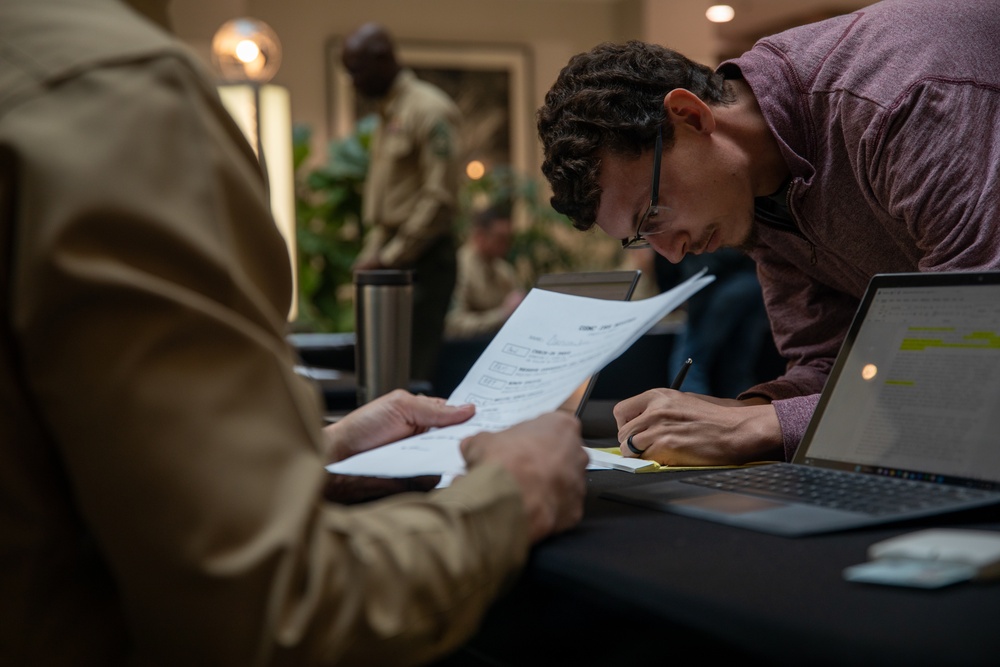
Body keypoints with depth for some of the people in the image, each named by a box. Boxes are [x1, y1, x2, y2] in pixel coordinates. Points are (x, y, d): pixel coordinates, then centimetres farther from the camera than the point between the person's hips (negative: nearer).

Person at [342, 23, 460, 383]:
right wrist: (371, 254, 11)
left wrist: (389, 257, -13)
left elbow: (440, 198, -16)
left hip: (423, 260, -8)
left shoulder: (429, 110, -10)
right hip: (392, 260, 9)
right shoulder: (387, 113, 17)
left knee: (411, 375, -8)